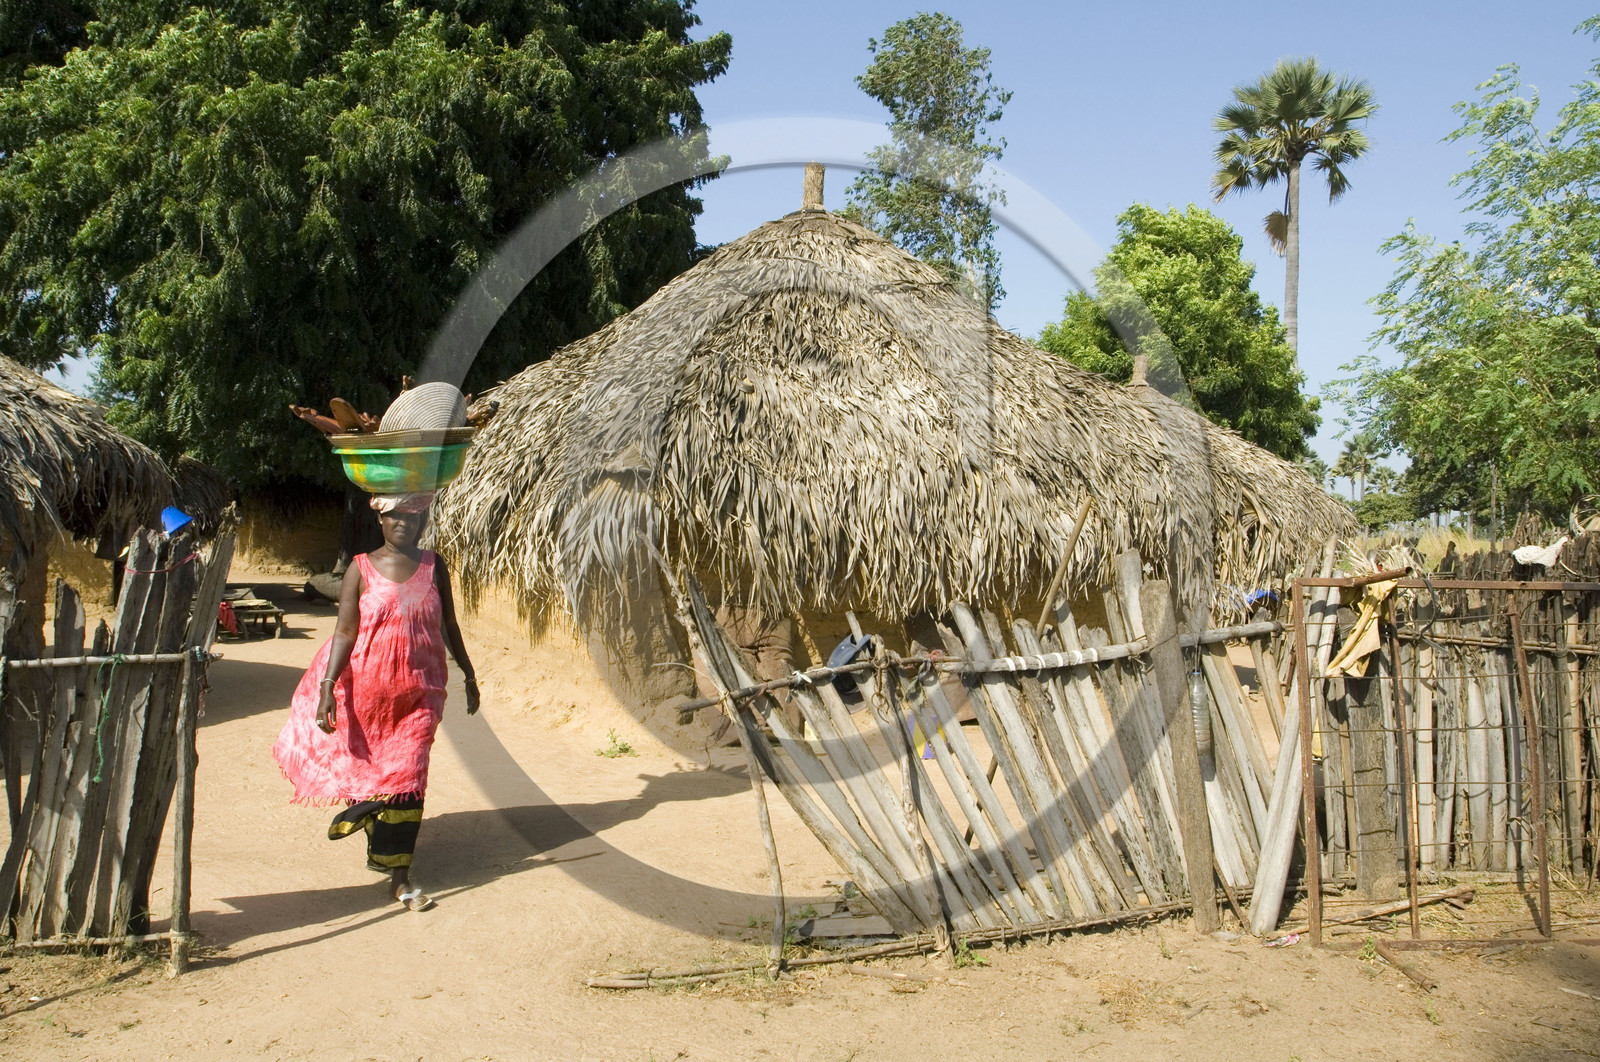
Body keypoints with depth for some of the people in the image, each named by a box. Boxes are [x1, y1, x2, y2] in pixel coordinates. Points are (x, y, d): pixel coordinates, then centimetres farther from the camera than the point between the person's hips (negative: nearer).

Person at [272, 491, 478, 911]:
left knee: (406, 777, -4)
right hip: (367, 686, 0)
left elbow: (449, 625, 11)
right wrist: (328, 688, -16)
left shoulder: (433, 566, 2)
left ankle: (399, 876, 4)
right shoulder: (362, 569, -3)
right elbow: (345, 632, -7)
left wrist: (469, 675, 16)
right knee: (362, 764, 13)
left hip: (419, 690, 1)